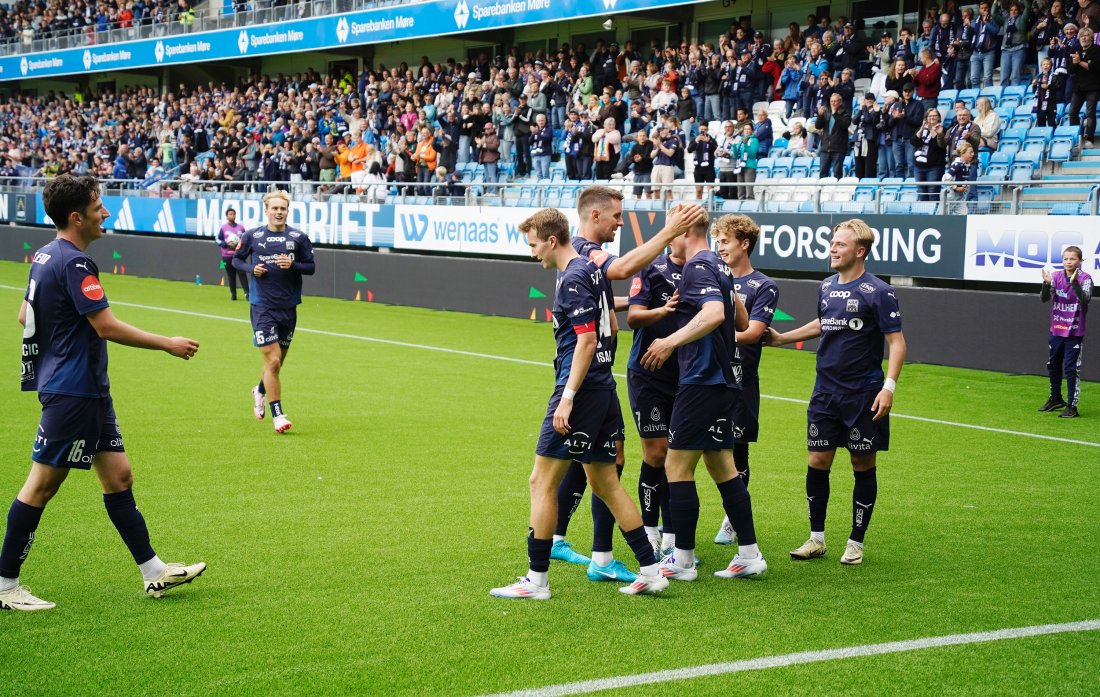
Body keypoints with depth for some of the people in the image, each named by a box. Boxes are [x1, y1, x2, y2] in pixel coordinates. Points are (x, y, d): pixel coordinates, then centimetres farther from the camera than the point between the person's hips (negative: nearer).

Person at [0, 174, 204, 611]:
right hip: (71, 392, -10)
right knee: (42, 485, -2)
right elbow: (108, 327, -21)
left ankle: (152, 571, 16)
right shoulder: (73, 262, -19)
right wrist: (168, 344, -12)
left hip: (87, 390, 10)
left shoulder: (45, 256, 11)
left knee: (118, 475, 11)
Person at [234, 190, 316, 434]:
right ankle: (277, 414, -4)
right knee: (272, 360, -11)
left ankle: (260, 391, 45)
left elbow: (311, 267, 3)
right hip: (262, 307, -3)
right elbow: (236, 259, 11)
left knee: (278, 361, 15)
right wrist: (251, 268, -9)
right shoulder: (252, 236, -1)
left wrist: (293, 264, -17)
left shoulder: (299, 238, 0)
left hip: (288, 307, 3)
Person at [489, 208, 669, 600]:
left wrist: (567, 397, -21)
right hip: (603, 388, 10)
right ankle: (650, 570, 12)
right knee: (605, 483, 13)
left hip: (580, 391, -10)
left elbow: (587, 340, -20)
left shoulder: (573, 279, -14)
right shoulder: (592, 271, 15)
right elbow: (609, 326, 24)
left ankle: (537, 579, 2)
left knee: (542, 481, -2)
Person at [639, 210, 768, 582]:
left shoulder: (698, 267, -14)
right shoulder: (719, 266, 15)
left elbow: (715, 313, -30)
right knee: (722, 467, 13)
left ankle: (682, 560, 1)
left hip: (702, 381, -10)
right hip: (723, 380, 10)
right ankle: (749, 554, 14)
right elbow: (740, 320, 24)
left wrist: (671, 341, -30)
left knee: (677, 465, -3)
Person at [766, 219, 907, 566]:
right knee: (817, 462, 4)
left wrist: (889, 386, -21)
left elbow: (896, 342, -11)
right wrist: (781, 338, 28)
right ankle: (816, 539, 15)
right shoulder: (826, 287, 9)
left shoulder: (878, 293, -10)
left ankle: (855, 543, 14)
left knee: (863, 466, 4)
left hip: (863, 394, -5)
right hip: (825, 391, 5)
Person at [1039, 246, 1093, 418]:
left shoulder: (1085, 278, -11)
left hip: (1074, 332, -5)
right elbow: (1044, 298, -8)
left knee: (1070, 368, -7)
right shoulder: (1056, 277, -1)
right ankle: (1056, 399, 36)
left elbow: (1085, 299, -25)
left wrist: (1074, 282, -37)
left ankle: (1072, 406, -1)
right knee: (1053, 365, 18)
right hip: (1056, 330, 5)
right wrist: (1046, 284, -26)